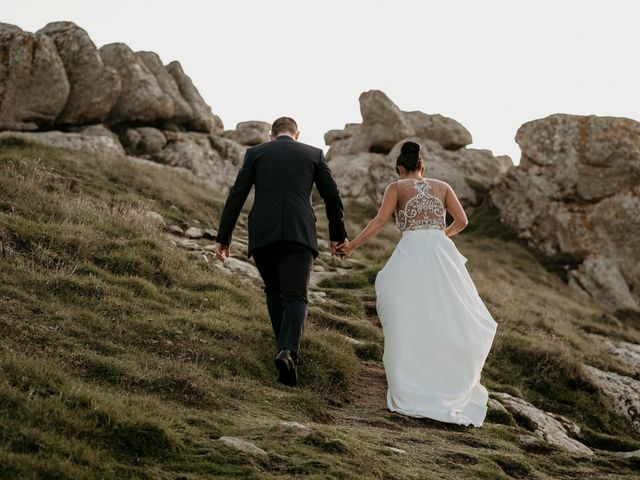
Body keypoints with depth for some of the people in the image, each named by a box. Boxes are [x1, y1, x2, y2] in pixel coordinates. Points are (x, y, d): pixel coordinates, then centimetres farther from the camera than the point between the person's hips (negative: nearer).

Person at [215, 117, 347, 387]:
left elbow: (236, 196, 8)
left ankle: (287, 350, 23)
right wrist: (337, 235, 30)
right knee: (295, 297, -4)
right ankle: (288, 351, -28)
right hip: (299, 233, -1)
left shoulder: (255, 153, 15)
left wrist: (223, 238, 11)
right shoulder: (314, 154, 16)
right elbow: (332, 197, 18)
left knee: (274, 291, 22)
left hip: (262, 233, 1)